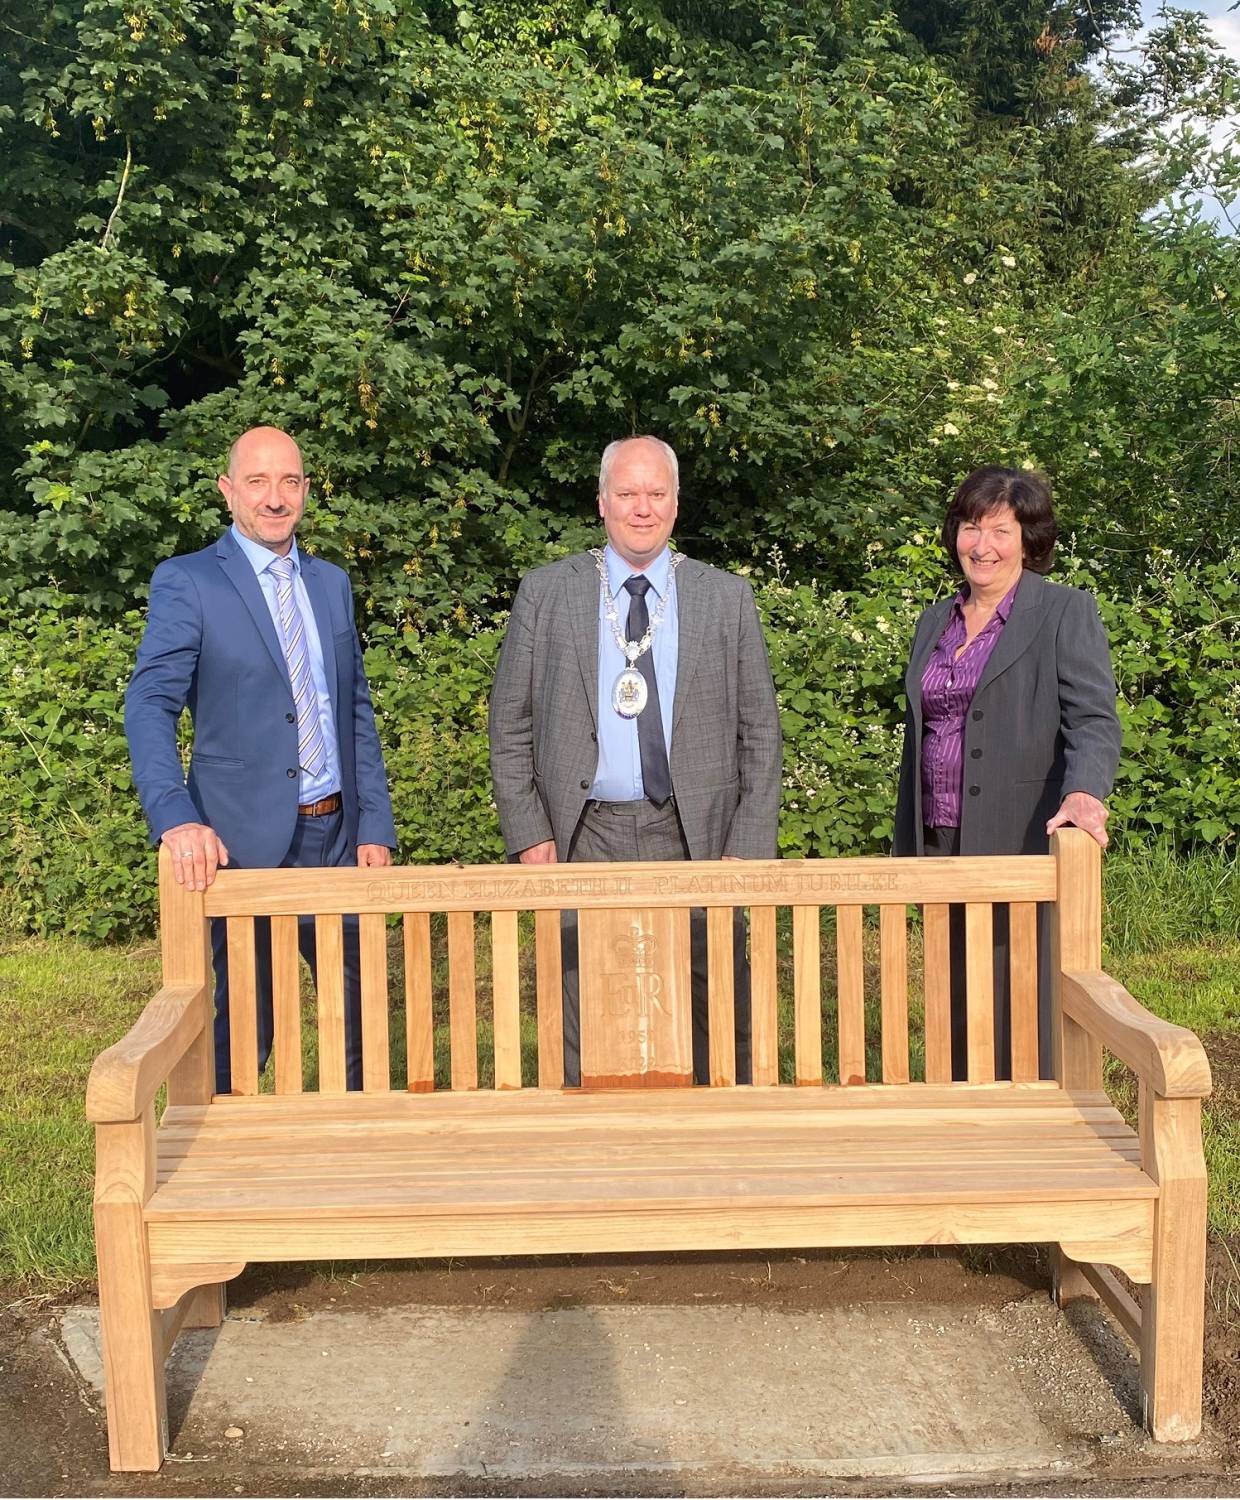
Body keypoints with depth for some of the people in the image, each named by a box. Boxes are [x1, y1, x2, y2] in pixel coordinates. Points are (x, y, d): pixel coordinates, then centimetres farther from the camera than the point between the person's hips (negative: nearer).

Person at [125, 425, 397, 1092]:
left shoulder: (332, 583, 13)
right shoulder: (186, 581, -4)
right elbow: (149, 706, -13)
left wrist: (375, 826, 7)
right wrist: (176, 818, -28)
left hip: (337, 835, 5)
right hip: (245, 841, -5)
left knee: (359, 1017, 12)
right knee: (239, 1034, 3)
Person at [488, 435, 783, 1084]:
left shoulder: (727, 598, 8)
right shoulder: (546, 592, 7)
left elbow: (759, 732, 7)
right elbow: (510, 725, 8)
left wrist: (750, 846, -2)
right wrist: (527, 832, -2)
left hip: (697, 837, 0)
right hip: (584, 837, 0)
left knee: (717, 1026, 3)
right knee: (584, 1040, 4)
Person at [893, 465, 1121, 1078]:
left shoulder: (1067, 613, -1)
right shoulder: (936, 621, 17)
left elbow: (1094, 719, -12)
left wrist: (1084, 794, -31)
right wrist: (907, 846, 18)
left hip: (1024, 845, -6)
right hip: (943, 845, 6)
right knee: (954, 1015, 10)